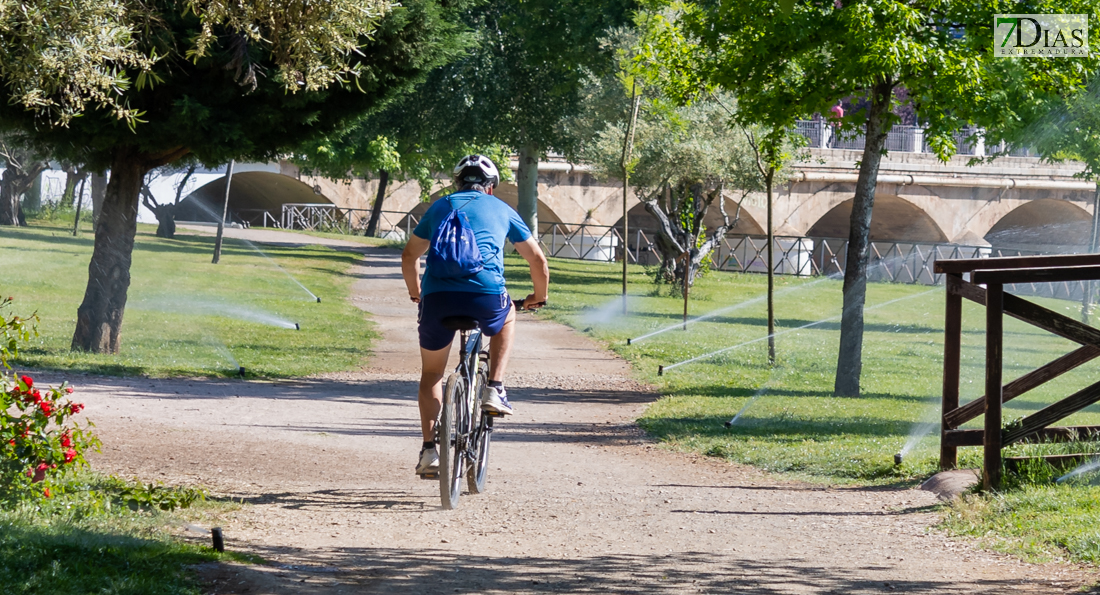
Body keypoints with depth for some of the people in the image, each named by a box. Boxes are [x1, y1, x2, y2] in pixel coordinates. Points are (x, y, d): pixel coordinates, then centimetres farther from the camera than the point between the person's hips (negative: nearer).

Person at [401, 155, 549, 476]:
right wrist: (539, 296, 42)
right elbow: (538, 260, 24)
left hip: (438, 297, 1)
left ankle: (429, 449, 9)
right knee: (506, 319, 36)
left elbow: (409, 256, 33)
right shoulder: (501, 209, 21)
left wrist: (416, 293, 50)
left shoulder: (440, 206, 25)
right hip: (487, 297, -1)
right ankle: (494, 390, 21)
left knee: (431, 373, 21)